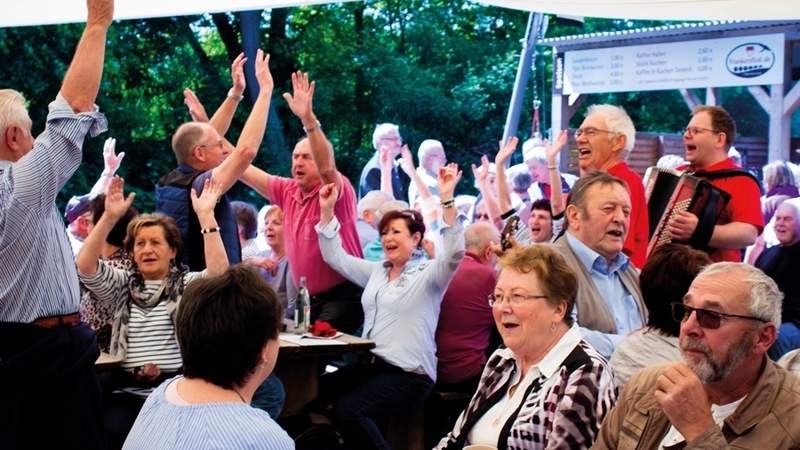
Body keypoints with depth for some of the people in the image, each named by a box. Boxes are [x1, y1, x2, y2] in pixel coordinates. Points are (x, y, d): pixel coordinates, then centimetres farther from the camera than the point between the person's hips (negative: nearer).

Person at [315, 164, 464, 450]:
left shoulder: (428, 274, -3)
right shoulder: (376, 271, 17)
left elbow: (454, 253, -22)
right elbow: (335, 257, 18)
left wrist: (447, 199, -31)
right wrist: (327, 210, 8)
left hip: (408, 373, -7)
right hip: (370, 363, 7)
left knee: (347, 411, -27)